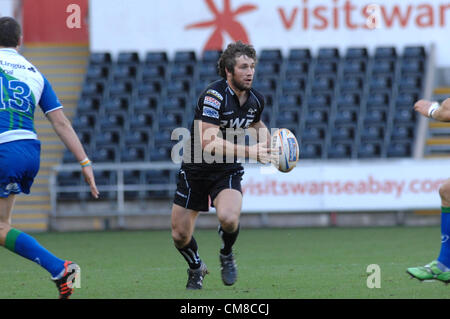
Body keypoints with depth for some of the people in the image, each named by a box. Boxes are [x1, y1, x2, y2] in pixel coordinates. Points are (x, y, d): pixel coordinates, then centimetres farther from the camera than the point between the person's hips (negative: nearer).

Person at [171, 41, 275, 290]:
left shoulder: (256, 100, -4)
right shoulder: (214, 96, -24)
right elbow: (208, 142, -33)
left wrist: (272, 145, 5)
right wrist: (249, 152, -38)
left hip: (228, 171, 2)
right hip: (195, 170, -2)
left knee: (228, 218, -28)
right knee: (180, 236, 3)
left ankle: (226, 255, 5)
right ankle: (196, 268, 37)